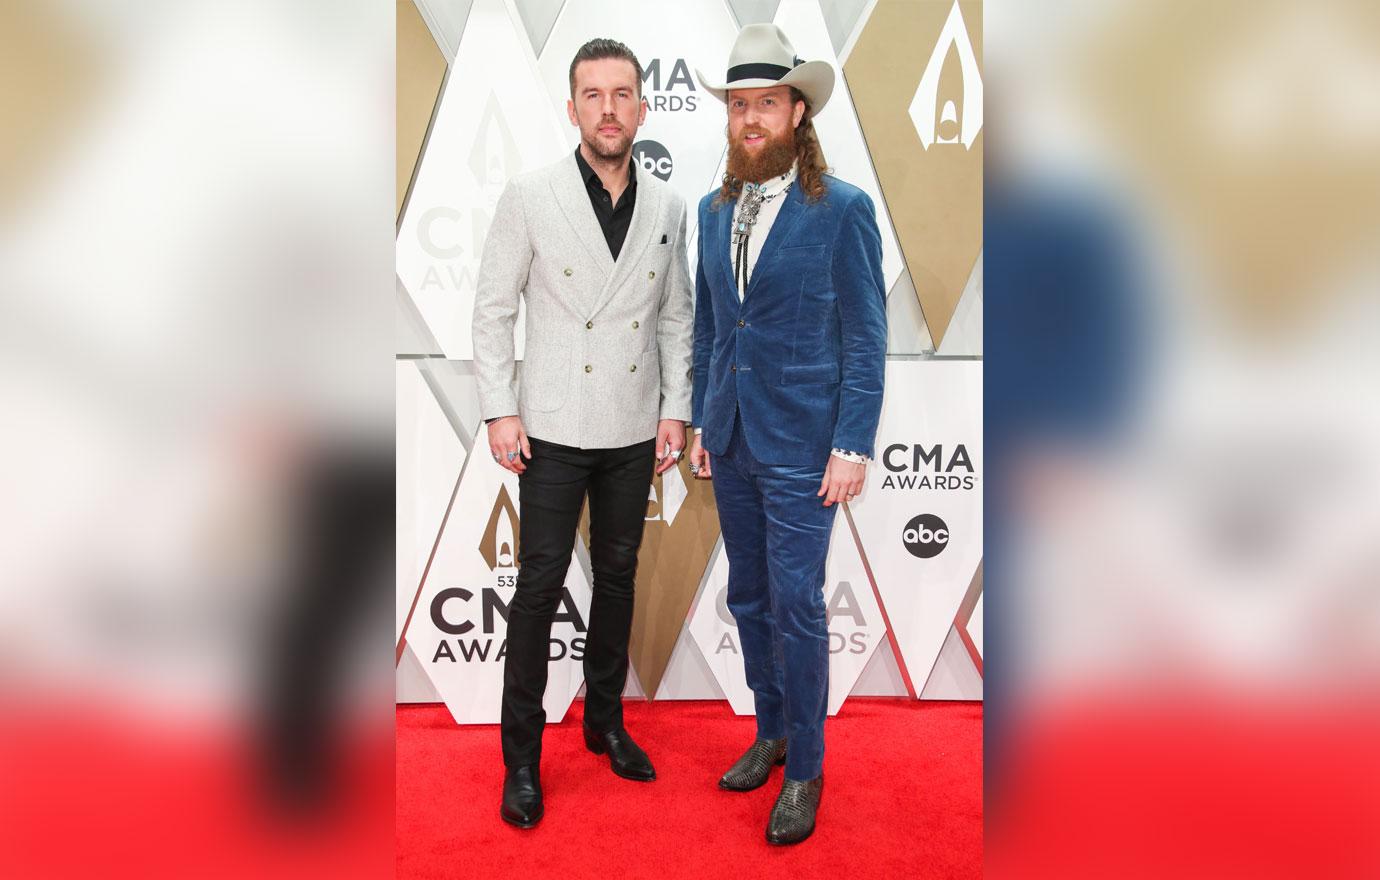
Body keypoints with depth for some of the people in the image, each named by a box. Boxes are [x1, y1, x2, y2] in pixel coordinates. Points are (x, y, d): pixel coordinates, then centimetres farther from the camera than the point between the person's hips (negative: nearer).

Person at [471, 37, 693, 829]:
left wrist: (675, 409, 3)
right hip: (554, 430, -3)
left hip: (634, 433, 4)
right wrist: (500, 412, -8)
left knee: (618, 577, 14)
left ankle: (606, 722, 32)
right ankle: (522, 756, 16)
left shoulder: (668, 206, 4)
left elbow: (675, 315, 10)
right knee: (540, 587, 1)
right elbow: (494, 309, -2)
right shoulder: (529, 197, -5)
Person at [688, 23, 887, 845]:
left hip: (801, 444, -5)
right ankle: (772, 731, 34)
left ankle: (805, 768, 19)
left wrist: (852, 447, -13)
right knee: (750, 599, 15)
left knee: (797, 607, 0)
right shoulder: (715, 210, 9)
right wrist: (701, 422, 11)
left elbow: (866, 338, -9)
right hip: (731, 440, 6)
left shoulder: (844, 209, -8)